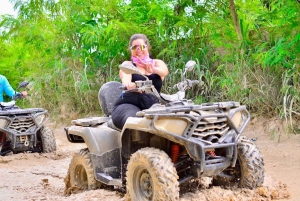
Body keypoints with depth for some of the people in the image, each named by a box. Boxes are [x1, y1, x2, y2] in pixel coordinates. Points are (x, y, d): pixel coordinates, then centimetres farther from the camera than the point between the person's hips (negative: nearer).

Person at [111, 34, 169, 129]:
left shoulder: (157, 63, 20)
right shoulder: (127, 64, 16)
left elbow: (165, 71, -6)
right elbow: (125, 78, -9)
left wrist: (153, 69, -32)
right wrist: (128, 84, -37)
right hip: (128, 104, -2)